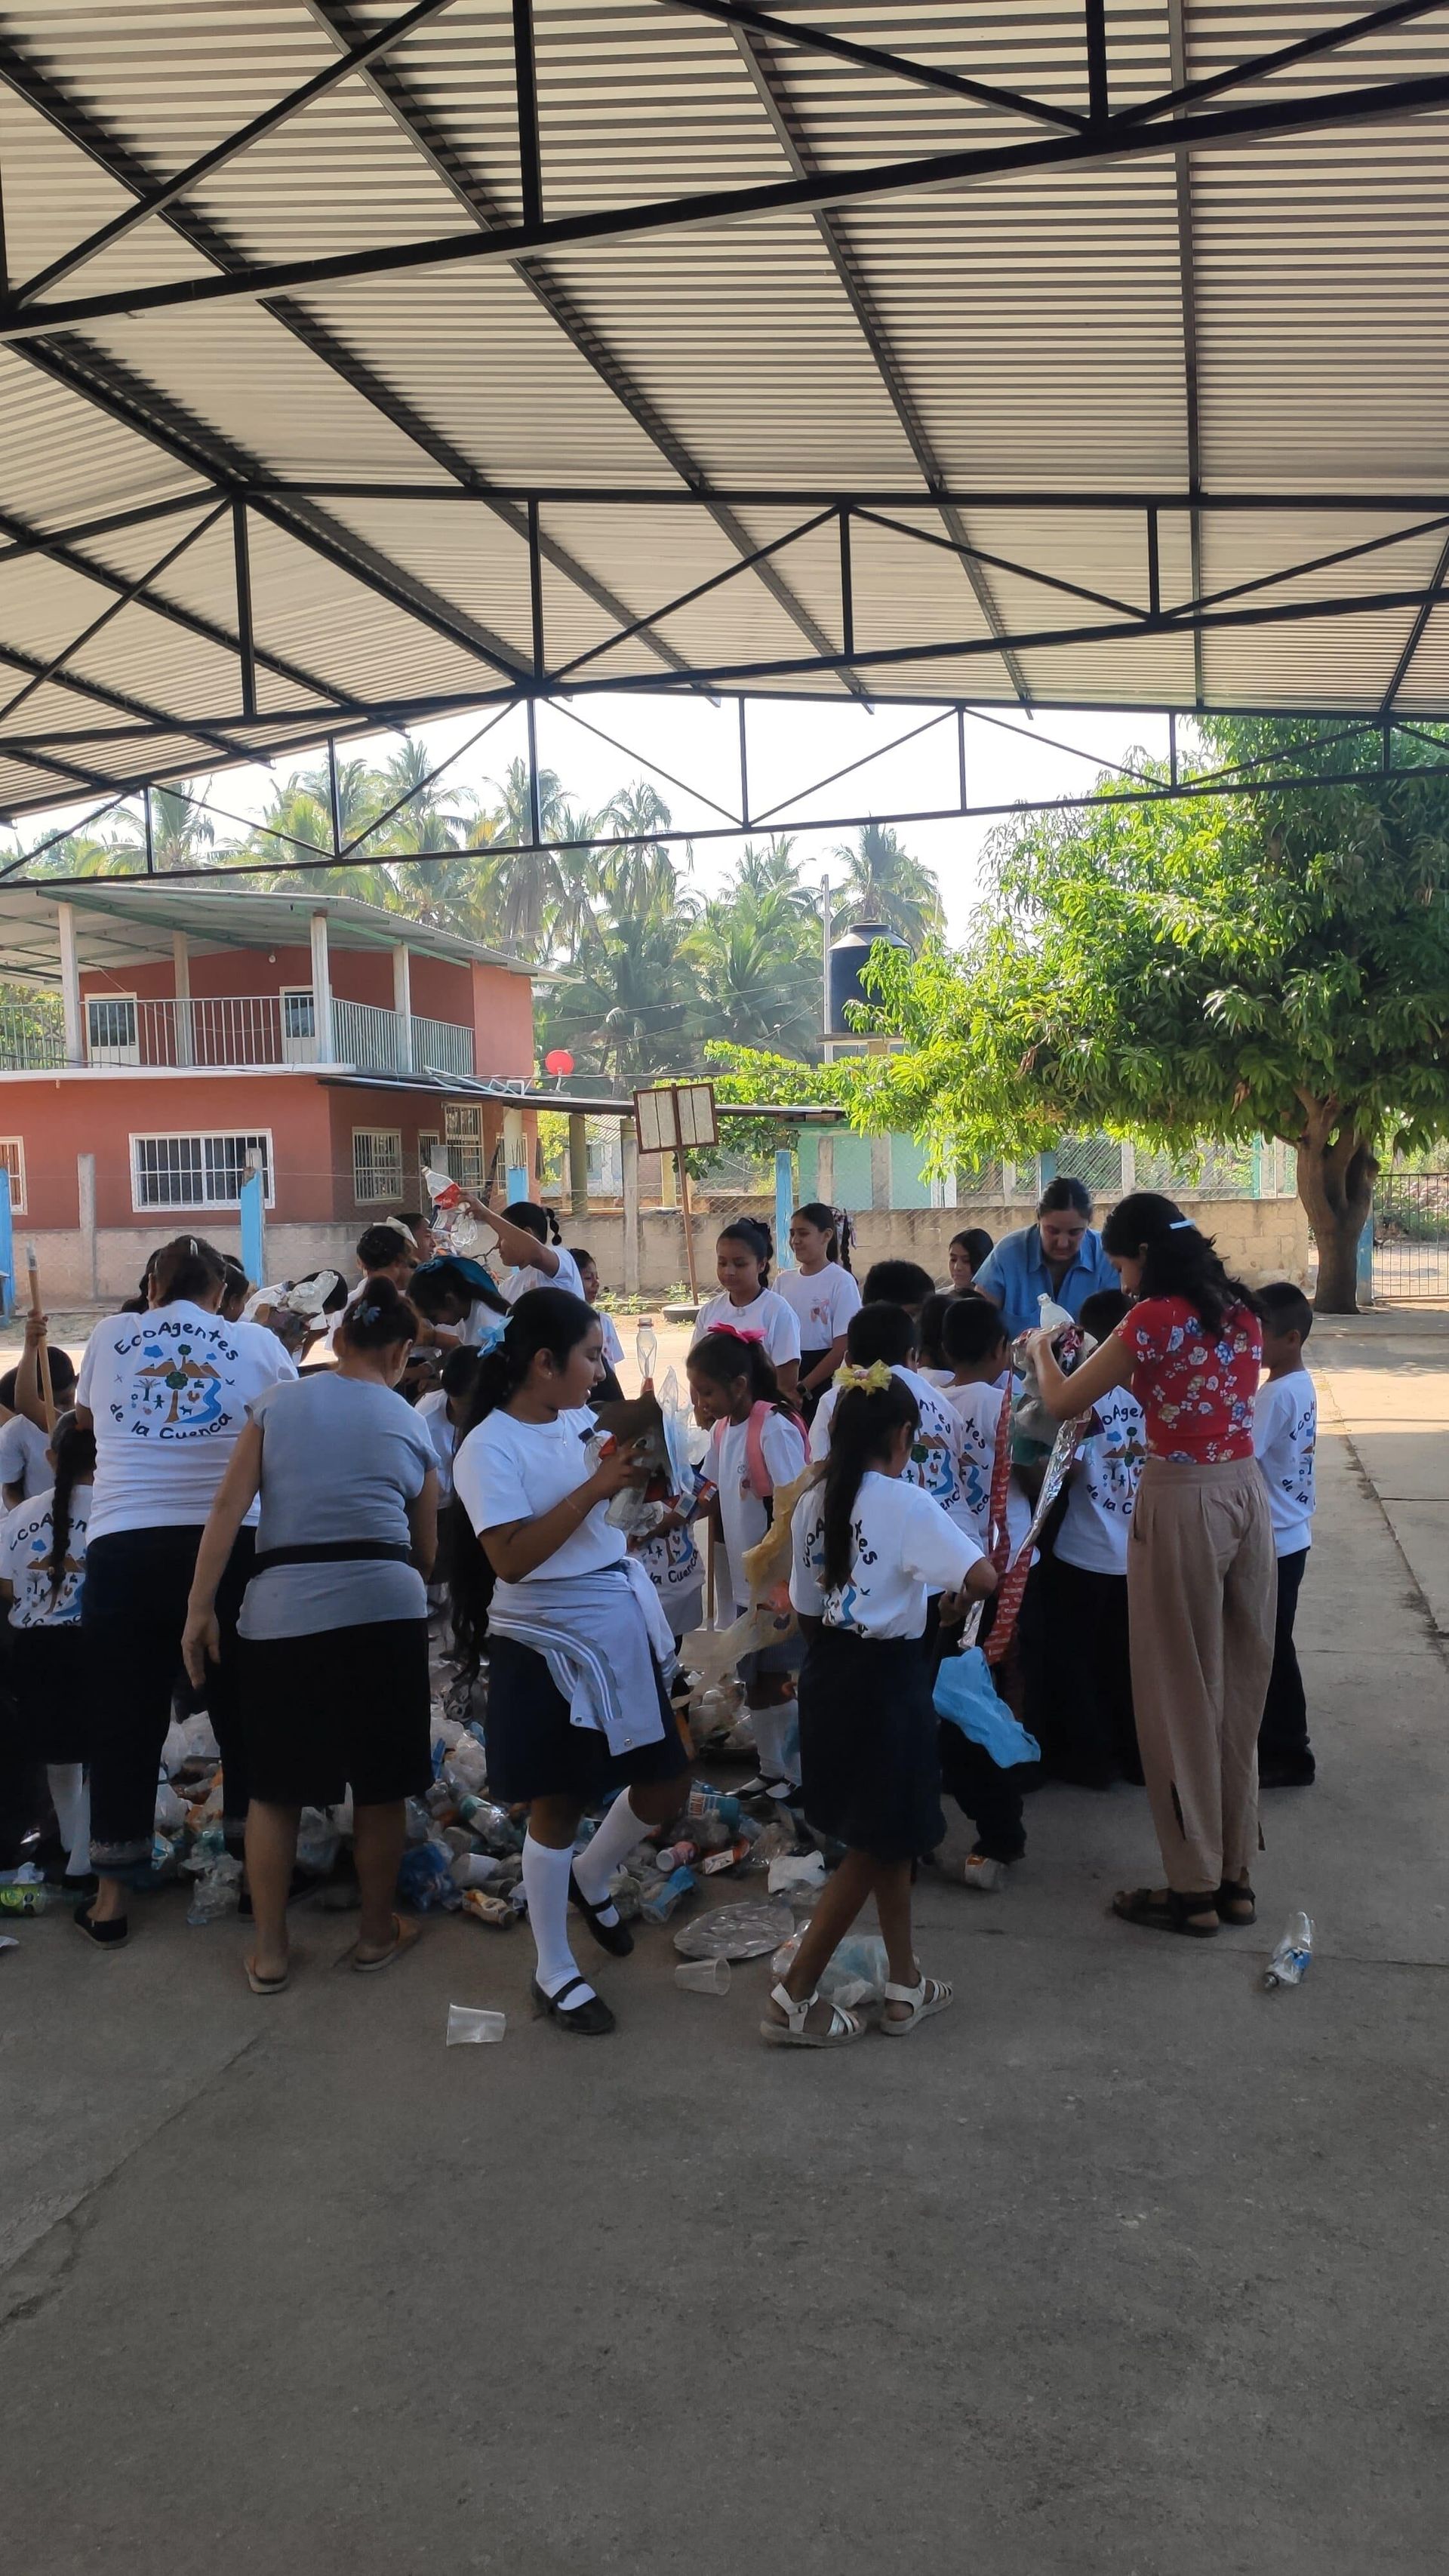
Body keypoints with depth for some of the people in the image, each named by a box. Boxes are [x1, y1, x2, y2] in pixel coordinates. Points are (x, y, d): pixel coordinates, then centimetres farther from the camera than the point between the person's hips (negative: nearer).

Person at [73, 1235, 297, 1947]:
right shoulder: (256, 1342, 4)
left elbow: (84, 1418, 27)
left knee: (126, 1715, 9)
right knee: (242, 1707, 13)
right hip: (232, 1546, -1)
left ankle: (110, 1897, 16)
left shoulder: (108, 1338, 8)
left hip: (125, 1548, 1)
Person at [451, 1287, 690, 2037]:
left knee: (661, 1786, 11)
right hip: (546, 1644, -7)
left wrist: (631, 1461, 1)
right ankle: (554, 1974, 22)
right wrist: (596, 1487, -26)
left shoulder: (581, 1421, 5)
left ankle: (590, 1879, 41)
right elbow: (510, 1557, -26)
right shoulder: (490, 1448, -16)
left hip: (624, 1629, 7)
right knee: (557, 1807, 4)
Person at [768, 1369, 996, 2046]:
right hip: (887, 1680, -7)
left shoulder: (811, 1504, 3)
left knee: (886, 1838, 20)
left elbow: (805, 1610, 9)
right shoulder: (906, 1504, -15)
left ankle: (906, 1986, 29)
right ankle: (793, 1998, 8)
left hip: (827, 1677, 7)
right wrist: (939, 1583, 0)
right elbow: (983, 1578, -21)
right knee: (873, 1849, 6)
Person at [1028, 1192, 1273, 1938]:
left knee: (1181, 1693, 4)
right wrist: (1126, 1375, 21)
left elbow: (1061, 1405, -5)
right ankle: (1234, 1875, 25)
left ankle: (1194, 1888, 13)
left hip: (1183, 1502, -7)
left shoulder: (1154, 1319, -13)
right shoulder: (1242, 1312, 8)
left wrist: (1041, 1349, 13)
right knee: (1237, 1686, 14)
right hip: (1247, 1491, 7)